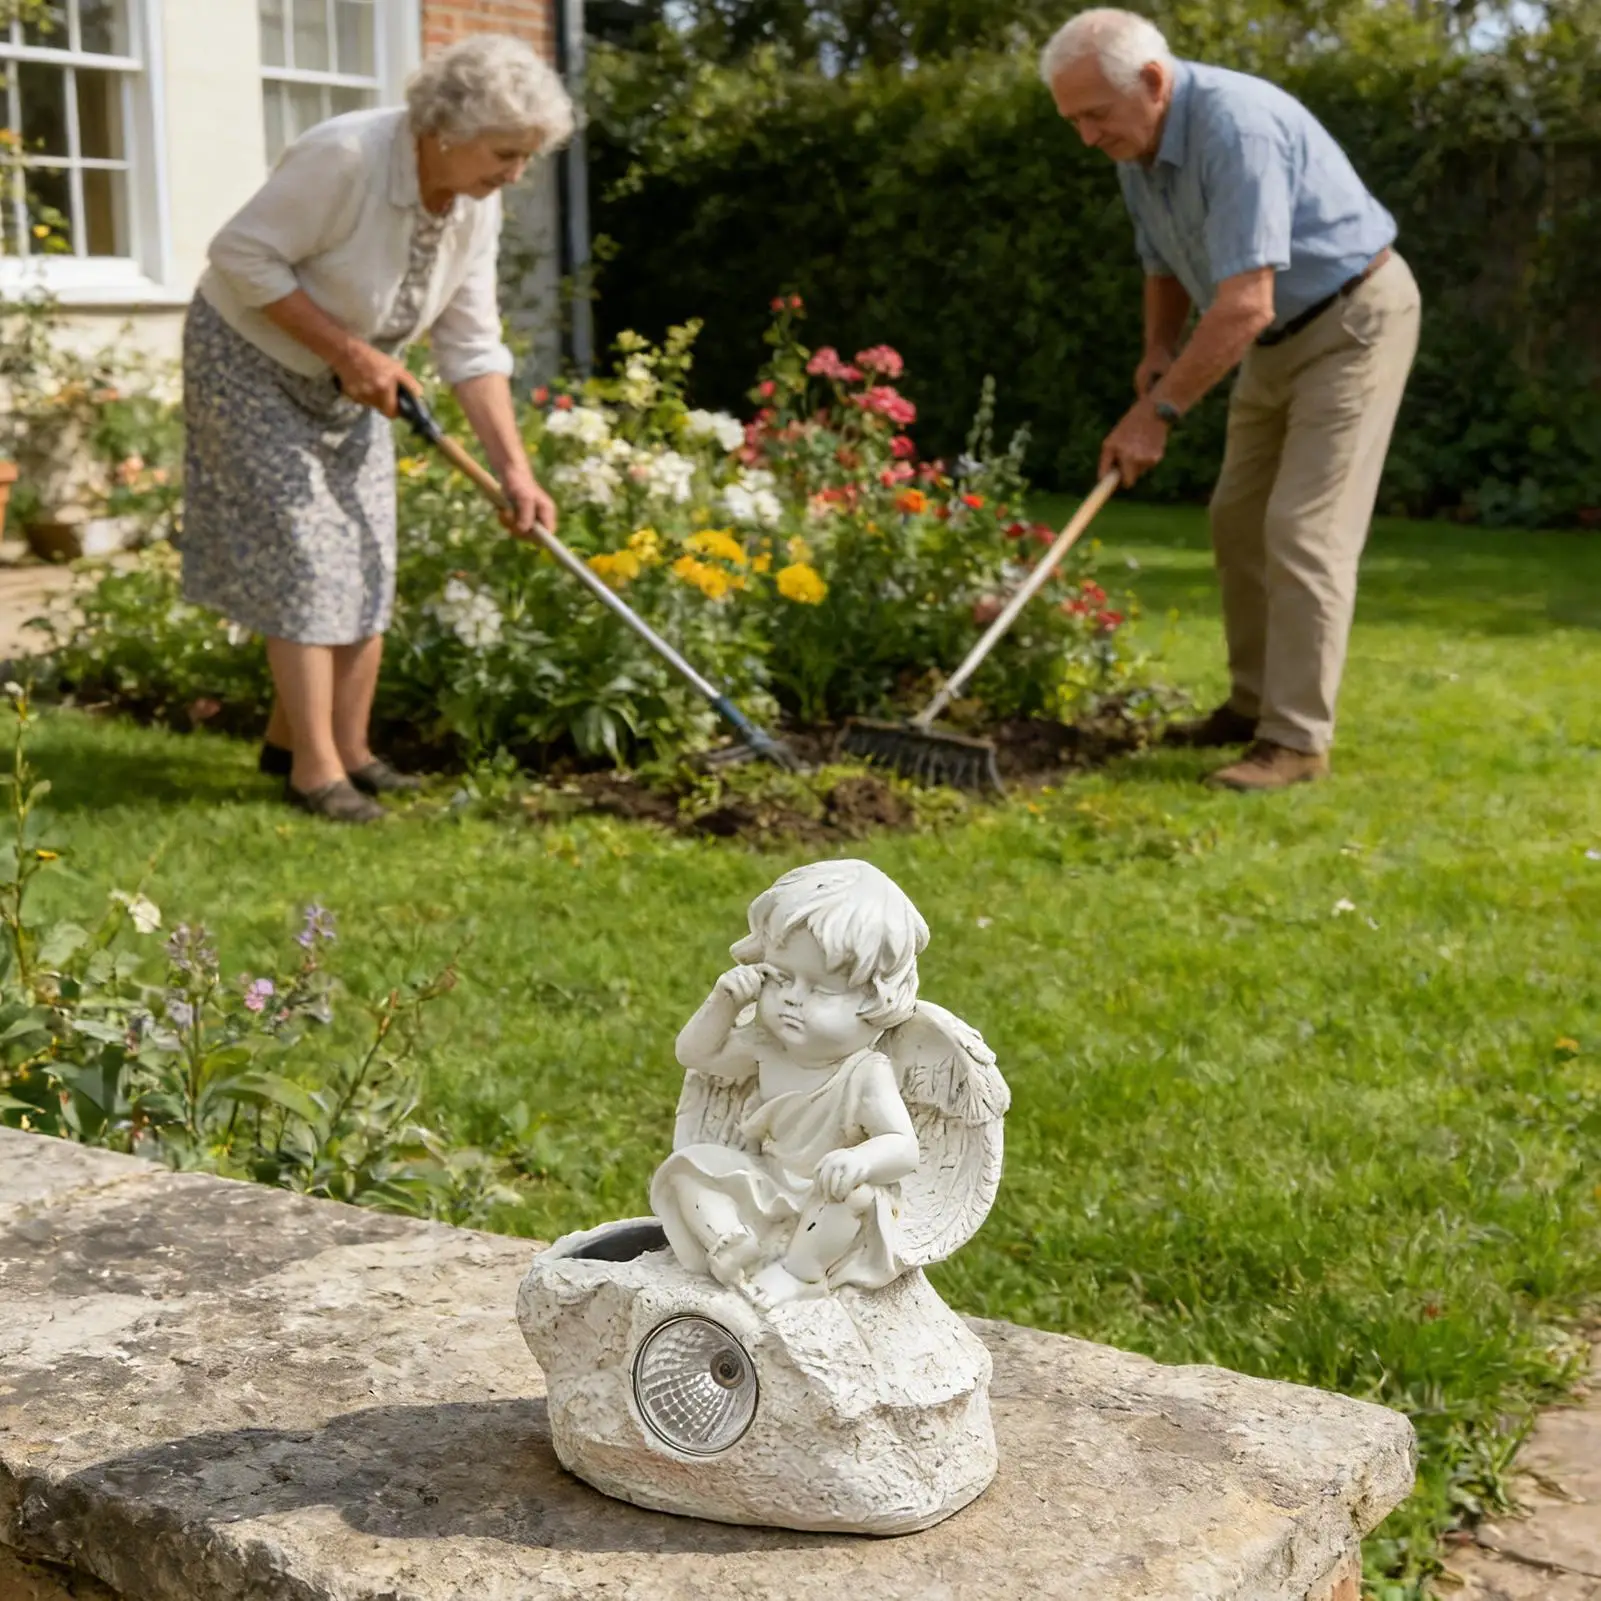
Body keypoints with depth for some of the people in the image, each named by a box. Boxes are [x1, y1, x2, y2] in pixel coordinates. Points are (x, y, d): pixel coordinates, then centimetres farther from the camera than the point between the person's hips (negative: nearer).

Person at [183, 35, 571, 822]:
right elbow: (242, 256, -26)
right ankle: (315, 767, -2)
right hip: (252, 357, -7)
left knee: (364, 563, 5)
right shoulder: (345, 157, -30)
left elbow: (472, 346, -5)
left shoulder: (476, 206, -8)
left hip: (346, 383, 7)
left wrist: (513, 469, -12)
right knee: (304, 559, -10)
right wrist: (349, 351, -26)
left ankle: (292, 736, 17)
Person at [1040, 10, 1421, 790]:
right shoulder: (1137, 145, -1)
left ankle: (1295, 739, -11)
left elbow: (1244, 306, -35)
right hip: (1280, 333, 9)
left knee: (1303, 530, -14)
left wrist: (1160, 410, -30)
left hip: (1352, 321, -9)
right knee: (1238, 520, 11)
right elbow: (1166, 262, 17)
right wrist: (1158, 352, 1)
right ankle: (1255, 704, 22)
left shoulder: (1235, 126, -31)